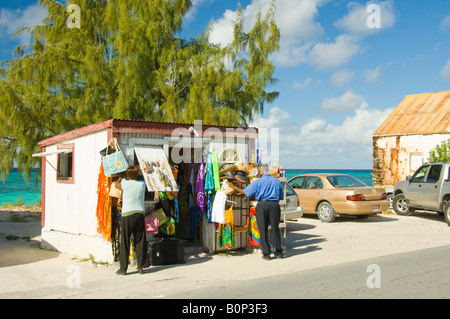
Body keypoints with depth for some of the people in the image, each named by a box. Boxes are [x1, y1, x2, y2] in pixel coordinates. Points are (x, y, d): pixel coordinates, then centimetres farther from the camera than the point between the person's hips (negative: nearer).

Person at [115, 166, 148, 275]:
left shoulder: (124, 183, -3)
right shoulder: (142, 184, 4)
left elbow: (116, 185, 21)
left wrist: (121, 177, 37)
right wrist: (136, 171, 40)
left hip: (127, 214, -3)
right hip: (140, 214, 3)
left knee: (125, 242, 3)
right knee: (140, 241, 8)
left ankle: (123, 268, 6)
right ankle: (141, 266, 9)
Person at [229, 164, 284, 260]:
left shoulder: (258, 182, -2)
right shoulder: (277, 181, 10)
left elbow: (245, 192, 0)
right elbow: (281, 196, 15)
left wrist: (234, 187, 13)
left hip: (262, 205, -3)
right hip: (274, 205, 3)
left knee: (263, 230, 4)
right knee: (275, 228, 10)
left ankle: (266, 254, 5)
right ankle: (278, 252, 15)